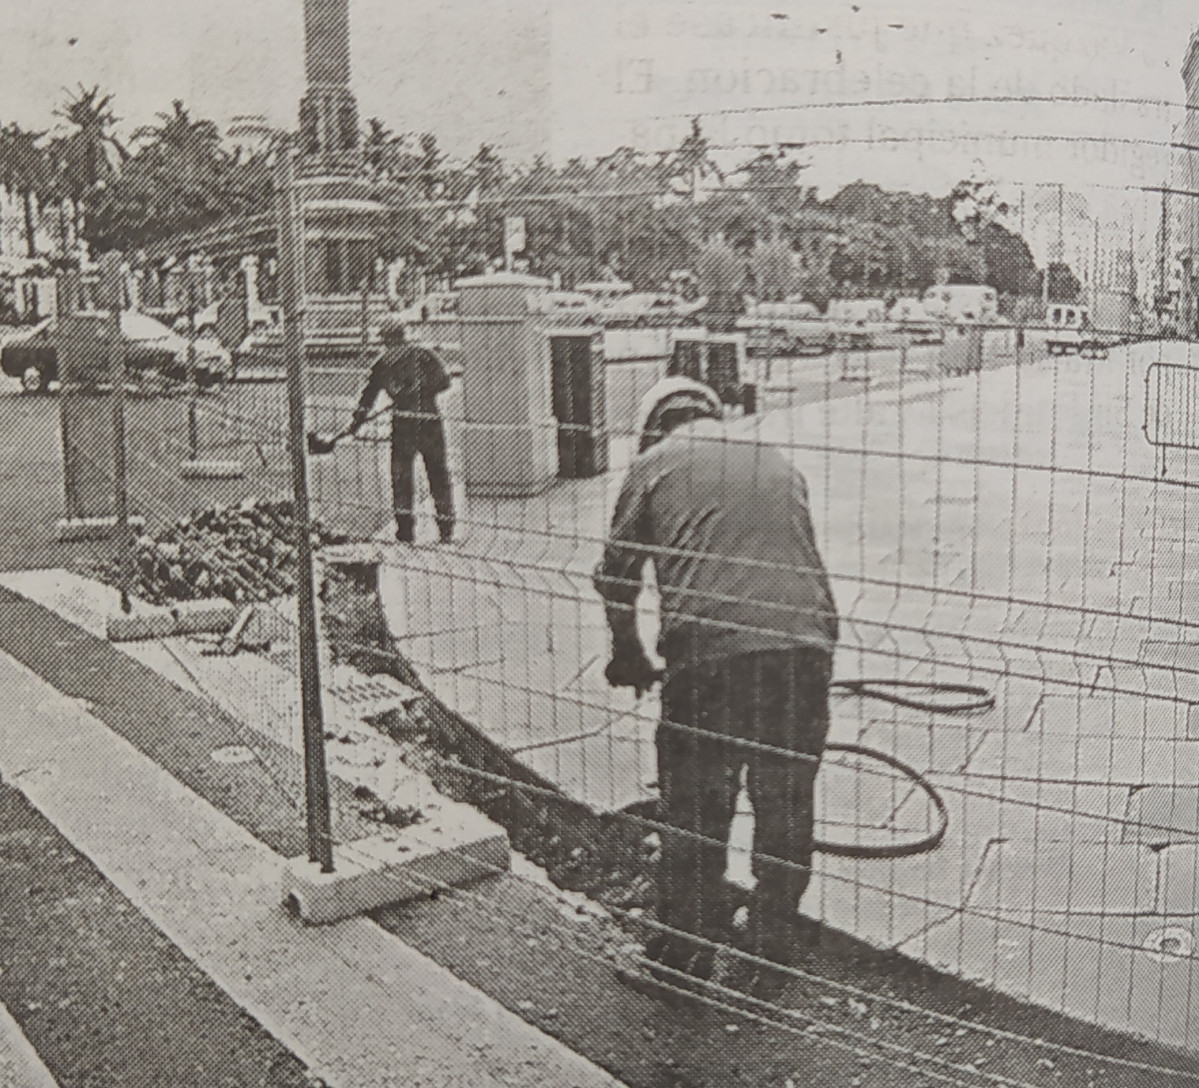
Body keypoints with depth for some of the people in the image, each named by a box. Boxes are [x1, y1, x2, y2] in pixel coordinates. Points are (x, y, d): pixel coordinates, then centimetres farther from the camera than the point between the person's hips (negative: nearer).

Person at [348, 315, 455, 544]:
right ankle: (446, 529, 10)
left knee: (401, 473, 8)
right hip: (431, 423, 0)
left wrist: (356, 422, 21)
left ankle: (405, 527, -1)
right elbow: (443, 381, -2)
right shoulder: (422, 354, 6)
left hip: (403, 424, 0)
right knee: (439, 474, 10)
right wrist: (424, 390, 14)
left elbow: (369, 396, 13)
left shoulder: (383, 362, 10)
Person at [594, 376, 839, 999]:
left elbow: (616, 573, 16)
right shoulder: (778, 463, 23)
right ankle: (773, 956, 32)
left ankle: (685, 956, 26)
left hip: (708, 656, -3)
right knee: (786, 812, 18)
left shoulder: (656, 464, 13)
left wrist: (628, 656, 31)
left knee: (694, 812, 12)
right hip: (804, 648, 4)